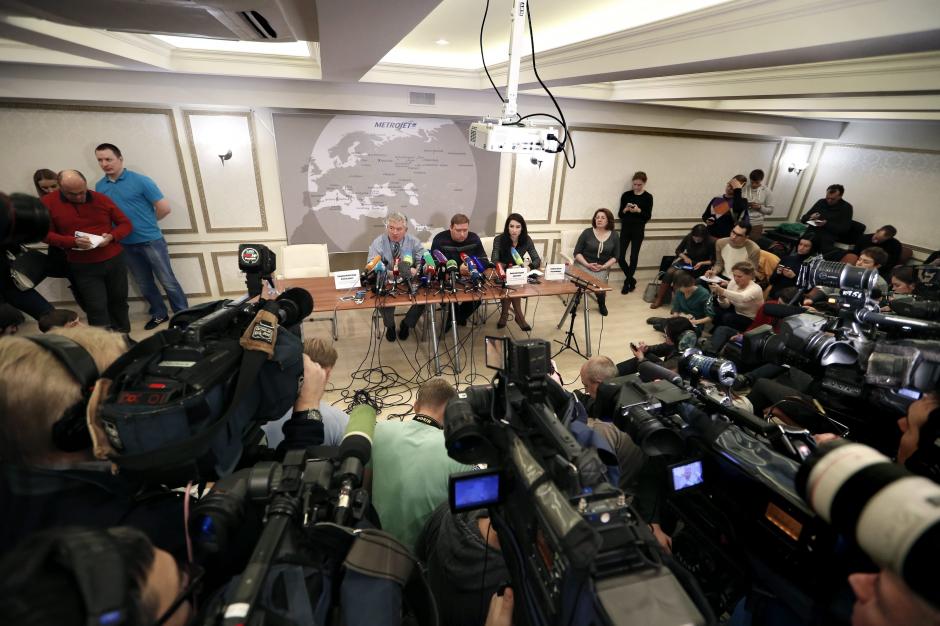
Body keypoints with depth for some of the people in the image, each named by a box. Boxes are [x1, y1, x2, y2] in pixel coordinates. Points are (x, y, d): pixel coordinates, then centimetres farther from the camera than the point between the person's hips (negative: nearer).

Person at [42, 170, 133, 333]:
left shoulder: (100, 198, -2)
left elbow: (126, 224, 2)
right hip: (83, 267, -2)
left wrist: (111, 236, -18)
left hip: (115, 260, 2)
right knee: (96, 308, -4)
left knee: (118, 301, 13)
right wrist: (72, 241, -21)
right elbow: (45, 234, -3)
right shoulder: (48, 203, -4)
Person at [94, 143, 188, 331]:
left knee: (168, 281, 0)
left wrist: (147, 222, 2)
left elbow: (164, 208, -9)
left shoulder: (140, 181, -10)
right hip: (126, 245, 5)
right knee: (144, 285, 15)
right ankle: (159, 314, 30)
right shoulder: (99, 186, 6)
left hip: (151, 240, -5)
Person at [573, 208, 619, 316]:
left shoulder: (614, 237, 6)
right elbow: (577, 253, -1)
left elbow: (615, 257, 8)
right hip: (584, 264, -1)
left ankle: (602, 303, 7)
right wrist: (587, 264, -14)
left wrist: (603, 266, -9)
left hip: (603, 267, 1)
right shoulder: (587, 232, -1)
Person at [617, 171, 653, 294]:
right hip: (625, 229, 2)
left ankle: (627, 282, 15)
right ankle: (631, 280, 18)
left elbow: (648, 216, -3)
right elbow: (620, 214, 5)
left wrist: (639, 210, -19)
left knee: (633, 257, -1)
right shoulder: (626, 195, 3)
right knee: (620, 257, -4)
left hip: (638, 230, -2)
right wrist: (625, 209, -16)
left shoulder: (648, 197, -1)